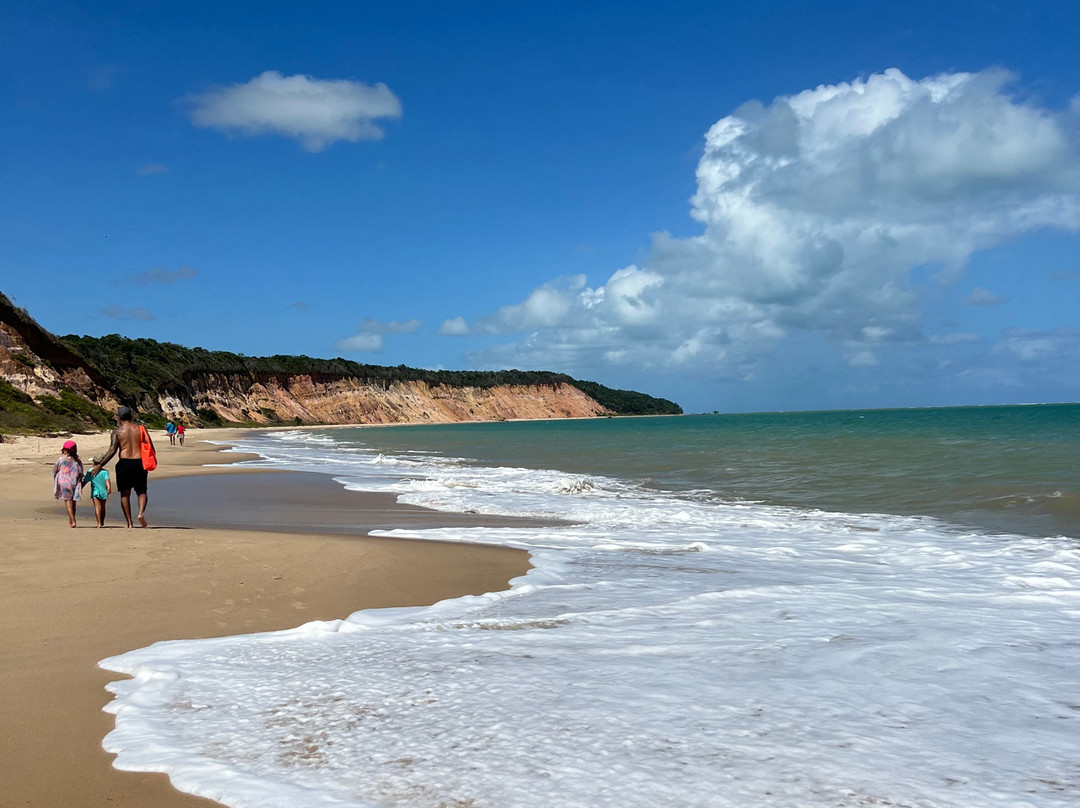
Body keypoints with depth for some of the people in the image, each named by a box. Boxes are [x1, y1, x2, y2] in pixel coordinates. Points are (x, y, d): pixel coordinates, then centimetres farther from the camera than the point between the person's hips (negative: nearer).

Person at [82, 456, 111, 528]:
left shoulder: (90, 472, 0)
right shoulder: (105, 471, 1)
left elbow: (84, 482, 4)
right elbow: (107, 480, -12)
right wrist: (109, 487, -20)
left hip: (95, 492, -3)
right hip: (103, 492, 3)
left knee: (97, 507, -9)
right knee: (102, 508, 16)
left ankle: (99, 523, -22)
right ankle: (102, 522, 31)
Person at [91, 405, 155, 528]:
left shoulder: (117, 431, -1)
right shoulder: (140, 429, 7)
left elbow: (112, 451, -8)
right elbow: (151, 448, 4)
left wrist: (99, 465, -2)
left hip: (124, 463, -2)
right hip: (139, 462, 2)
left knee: (125, 494, 9)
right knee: (141, 491, 13)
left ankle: (129, 523, 6)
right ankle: (141, 512, -16)